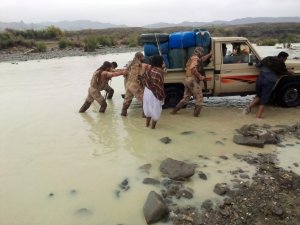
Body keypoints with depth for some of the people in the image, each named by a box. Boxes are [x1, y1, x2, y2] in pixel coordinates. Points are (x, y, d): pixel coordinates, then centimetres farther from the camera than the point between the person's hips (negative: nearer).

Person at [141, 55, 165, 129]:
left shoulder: (148, 68, 1)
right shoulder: (160, 71, -19)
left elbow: (144, 79, 6)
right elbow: (160, 84, -20)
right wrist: (162, 95, -13)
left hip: (147, 91, 7)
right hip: (155, 93, -7)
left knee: (148, 107, 23)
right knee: (155, 109, 9)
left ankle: (147, 123, 35)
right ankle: (153, 126, 17)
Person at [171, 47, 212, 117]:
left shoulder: (192, 58, 22)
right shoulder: (196, 58, -8)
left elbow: (202, 59, 38)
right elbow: (193, 68, -25)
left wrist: (210, 54, 46)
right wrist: (200, 76, -21)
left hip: (187, 80, 9)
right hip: (193, 81, -9)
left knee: (185, 98, 16)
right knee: (199, 98, 1)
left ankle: (174, 110, 15)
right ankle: (196, 113, -1)